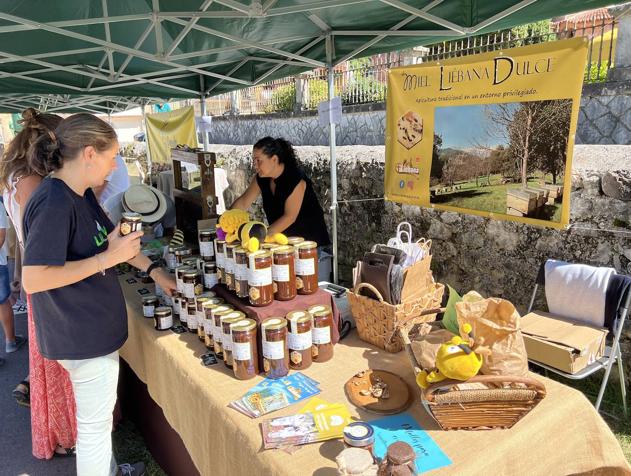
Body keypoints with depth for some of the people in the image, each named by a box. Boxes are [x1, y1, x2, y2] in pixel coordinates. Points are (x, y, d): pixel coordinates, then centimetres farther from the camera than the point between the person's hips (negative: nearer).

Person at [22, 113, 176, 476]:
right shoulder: (53, 203, -24)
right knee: (95, 423, 9)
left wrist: (154, 270, 14)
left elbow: (113, 238, 16)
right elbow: (33, 279, -27)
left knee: (101, 414, 27)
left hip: (97, 326, 10)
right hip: (83, 336, -10)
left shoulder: (83, 194, 4)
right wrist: (108, 258, -25)